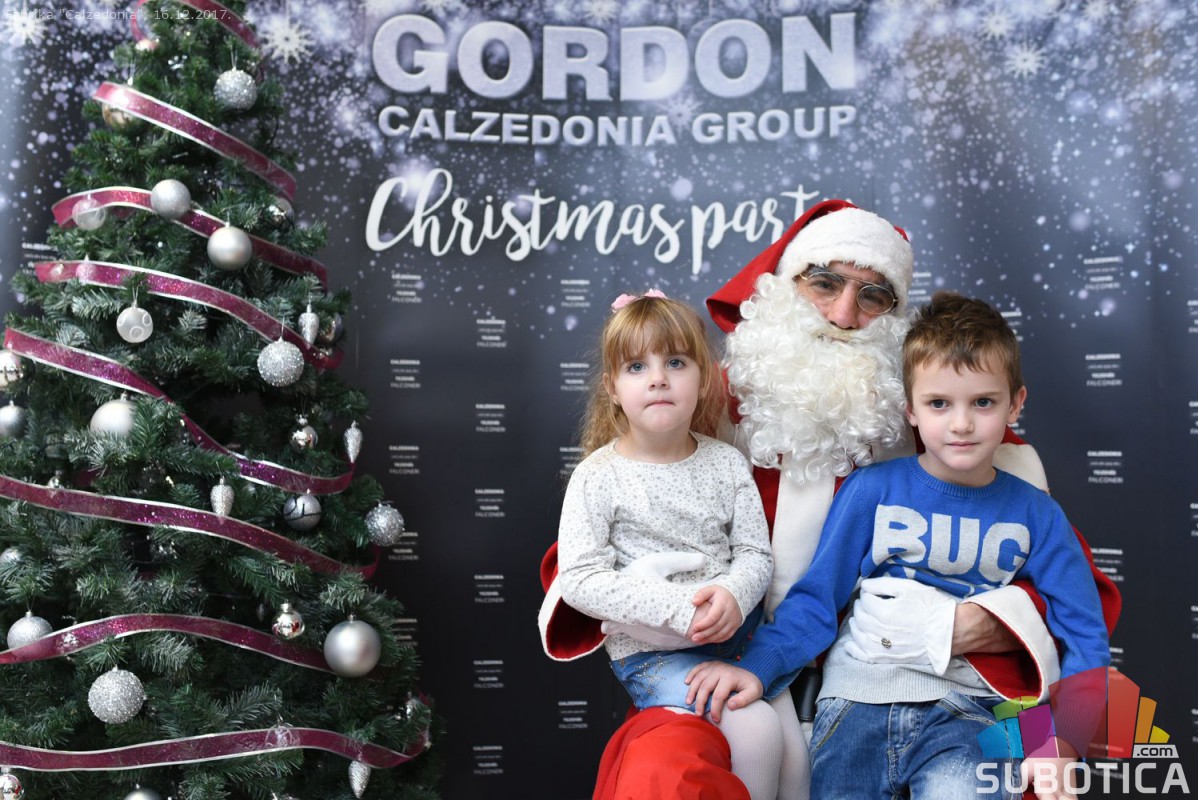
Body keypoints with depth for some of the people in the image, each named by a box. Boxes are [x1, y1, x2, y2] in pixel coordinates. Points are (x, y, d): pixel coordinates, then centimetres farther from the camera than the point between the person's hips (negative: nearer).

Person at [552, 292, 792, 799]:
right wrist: (678, 607, -22)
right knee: (754, 730, -21)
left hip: (734, 632, 5)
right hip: (651, 649, -5)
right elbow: (579, 581, -14)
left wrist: (733, 595, -19)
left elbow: (755, 553, 4)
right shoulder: (598, 477, -8)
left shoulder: (726, 463, 4)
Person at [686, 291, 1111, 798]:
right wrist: (756, 667, -10)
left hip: (962, 713, 0)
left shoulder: (1035, 515, 7)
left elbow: (1084, 636, 9)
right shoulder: (872, 489, 3)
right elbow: (815, 599, 4)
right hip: (859, 701, 1)